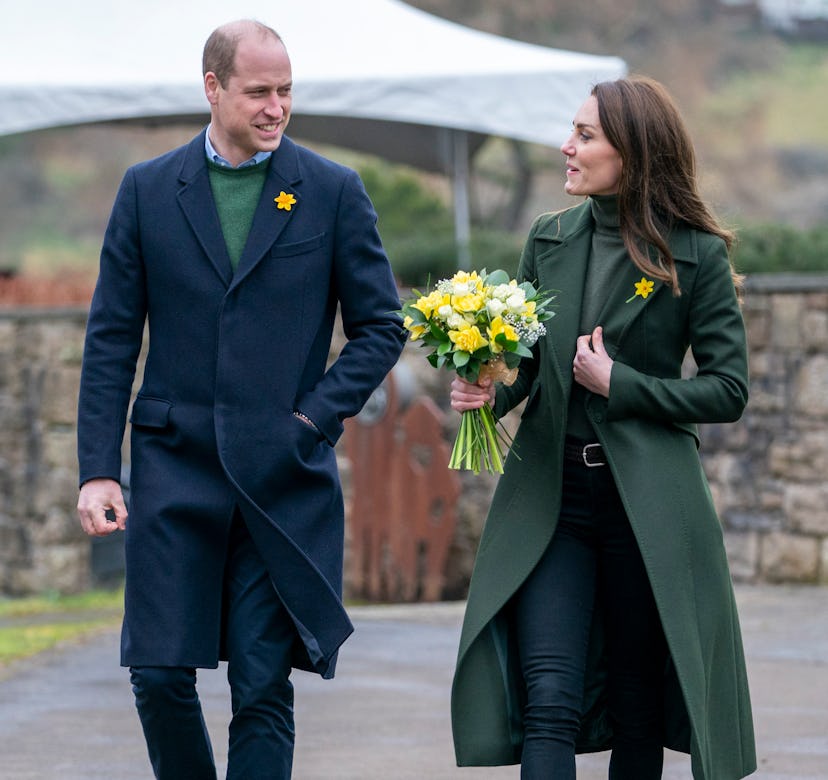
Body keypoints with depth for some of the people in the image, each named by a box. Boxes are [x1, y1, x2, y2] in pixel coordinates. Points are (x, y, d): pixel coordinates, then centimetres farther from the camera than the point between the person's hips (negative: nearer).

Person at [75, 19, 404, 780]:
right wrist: (98, 468, -3)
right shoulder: (148, 190, 6)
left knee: (264, 687, -1)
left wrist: (313, 418, -7)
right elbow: (111, 339, 5)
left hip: (285, 479, -1)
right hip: (175, 468, 1)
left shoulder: (334, 193, 4)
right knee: (160, 673, -2)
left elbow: (381, 327, 6)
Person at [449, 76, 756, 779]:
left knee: (638, 705, 7)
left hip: (646, 502, -3)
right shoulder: (550, 240, 9)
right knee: (547, 698, -11)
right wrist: (488, 390, -6)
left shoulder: (696, 254, -3)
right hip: (552, 495, 3)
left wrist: (618, 385, -10)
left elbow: (728, 390, -4)